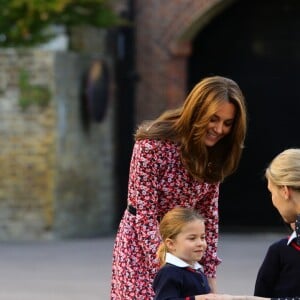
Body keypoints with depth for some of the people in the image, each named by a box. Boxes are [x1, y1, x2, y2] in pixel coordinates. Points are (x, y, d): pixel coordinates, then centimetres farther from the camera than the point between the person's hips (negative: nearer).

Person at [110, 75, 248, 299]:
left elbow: (209, 216, 4)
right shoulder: (153, 145, -19)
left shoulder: (213, 155, 0)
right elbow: (145, 217, -19)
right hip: (143, 251, -5)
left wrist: (210, 275, -2)